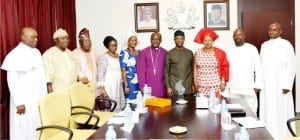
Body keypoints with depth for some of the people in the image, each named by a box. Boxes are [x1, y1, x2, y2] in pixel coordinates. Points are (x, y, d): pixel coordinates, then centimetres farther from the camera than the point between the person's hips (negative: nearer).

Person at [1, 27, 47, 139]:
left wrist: (45, 95, 10)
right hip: (25, 100, -7)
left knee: (39, 127, 12)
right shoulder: (15, 55, -12)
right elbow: (12, 81, -15)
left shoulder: (36, 52, 9)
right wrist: (19, 103, -17)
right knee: (24, 129, 4)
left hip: (39, 98, 7)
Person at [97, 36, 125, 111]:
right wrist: (102, 88, -20)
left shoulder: (118, 56, 11)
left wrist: (121, 84, 14)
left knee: (118, 106, 5)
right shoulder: (104, 57, -10)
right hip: (109, 86, -7)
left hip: (118, 86, 7)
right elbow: (101, 73, -13)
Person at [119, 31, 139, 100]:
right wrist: (126, 86, -13)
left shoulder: (139, 52, 10)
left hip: (139, 83, 5)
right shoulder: (124, 53, -6)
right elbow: (123, 71, -9)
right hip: (129, 83, -5)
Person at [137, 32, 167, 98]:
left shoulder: (164, 52, 7)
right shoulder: (144, 52, 2)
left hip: (161, 86, 2)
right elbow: (141, 70, 0)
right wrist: (142, 86, -5)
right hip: (148, 85, -1)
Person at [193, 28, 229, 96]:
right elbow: (195, 68, 8)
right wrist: (195, 81, 3)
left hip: (215, 85, -1)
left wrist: (223, 82, 0)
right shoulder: (198, 52, 3)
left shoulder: (219, 52, 1)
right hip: (201, 85, 1)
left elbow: (224, 68, 4)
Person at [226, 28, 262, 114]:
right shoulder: (229, 51, 8)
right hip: (233, 89, 2)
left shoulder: (252, 49, 1)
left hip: (249, 88, -2)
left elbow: (258, 68, 1)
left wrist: (257, 85, -4)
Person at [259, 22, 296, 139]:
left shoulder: (286, 45, -5)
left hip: (280, 85, -4)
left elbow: (291, 66, -7)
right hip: (266, 84, 5)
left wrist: (287, 84, -13)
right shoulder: (264, 45, 10)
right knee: (267, 111, 8)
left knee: (281, 112, 1)